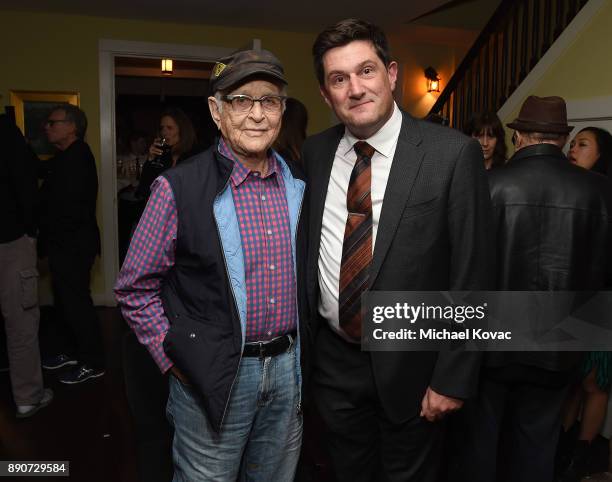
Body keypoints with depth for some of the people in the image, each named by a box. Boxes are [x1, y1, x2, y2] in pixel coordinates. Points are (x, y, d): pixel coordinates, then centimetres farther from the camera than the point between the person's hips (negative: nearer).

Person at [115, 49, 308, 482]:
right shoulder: (178, 188, -12)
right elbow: (135, 290, -5)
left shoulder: (298, 185, 2)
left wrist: (300, 354, 8)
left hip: (288, 368, 5)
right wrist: (176, 358, -8)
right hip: (213, 376, -4)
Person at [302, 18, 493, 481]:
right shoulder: (314, 152, -1)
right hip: (334, 360, 4)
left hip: (410, 363, -3)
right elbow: (304, 247, 7)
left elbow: (471, 276, -13)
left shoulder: (452, 153, -15)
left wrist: (453, 378, -11)